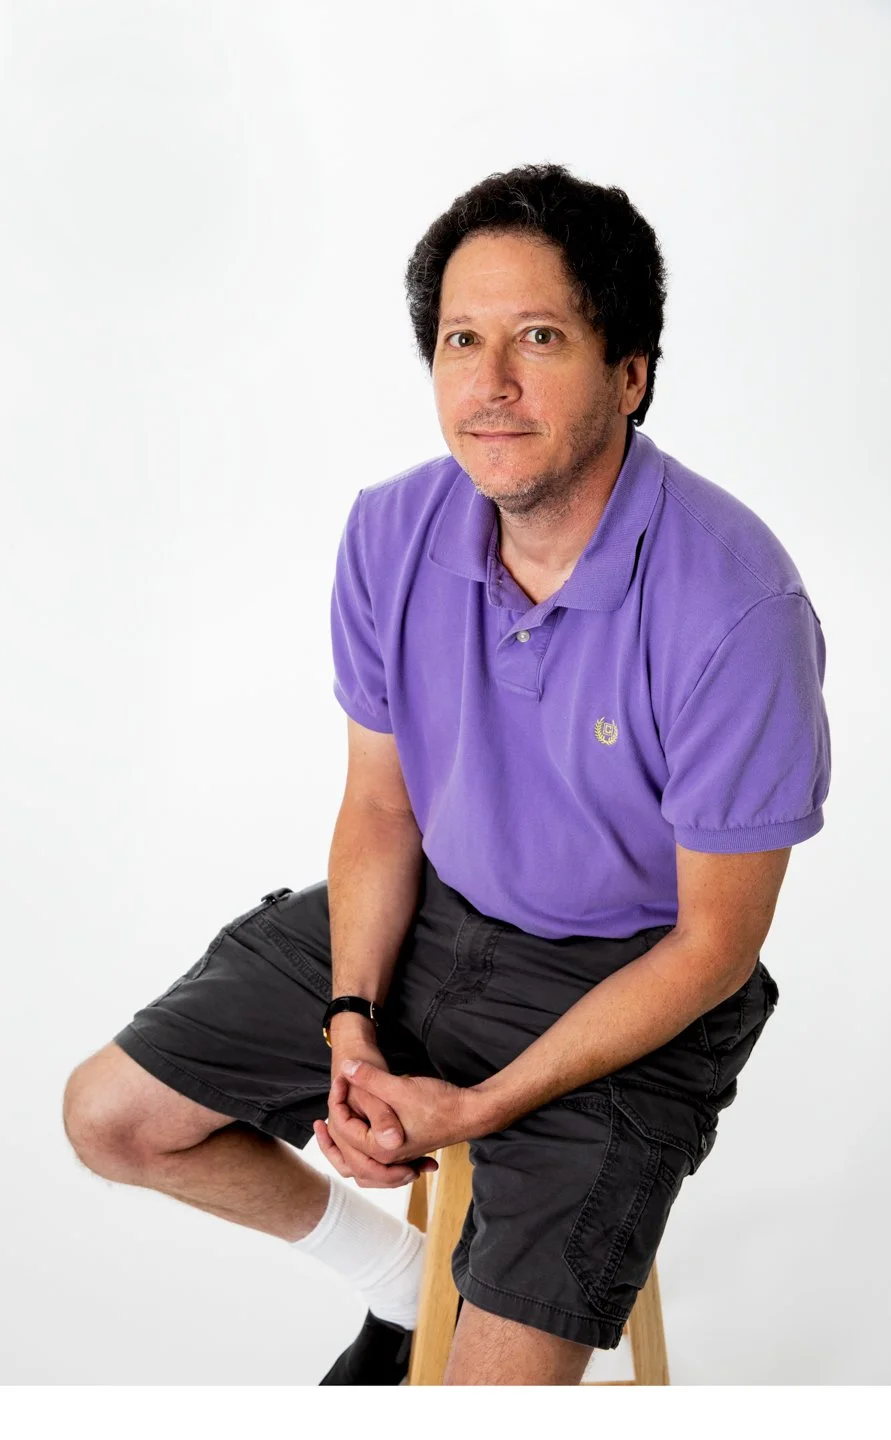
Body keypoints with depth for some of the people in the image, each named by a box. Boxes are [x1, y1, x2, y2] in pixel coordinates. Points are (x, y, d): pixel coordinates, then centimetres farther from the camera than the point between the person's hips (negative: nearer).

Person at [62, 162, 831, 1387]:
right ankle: (398, 1274, 28)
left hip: (626, 979, -5)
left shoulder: (735, 610, -28)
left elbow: (713, 944, -19)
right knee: (113, 1116, 5)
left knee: (498, 1397, -18)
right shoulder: (393, 532, -11)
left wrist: (478, 1107, -18)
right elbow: (380, 807, 2)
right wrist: (352, 1025, -12)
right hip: (429, 914, 6)